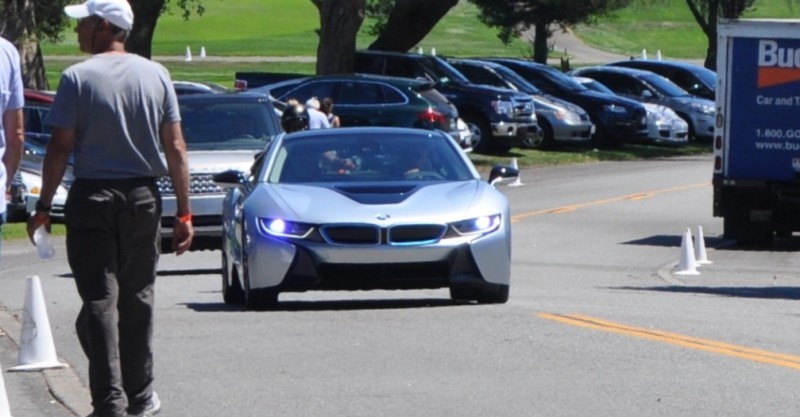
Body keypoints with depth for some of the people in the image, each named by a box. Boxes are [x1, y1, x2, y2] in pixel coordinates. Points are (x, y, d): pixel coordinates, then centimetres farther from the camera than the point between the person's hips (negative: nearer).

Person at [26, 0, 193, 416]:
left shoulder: (78, 78, -8)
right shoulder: (155, 75, 3)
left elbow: (60, 148, -10)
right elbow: (175, 148, 2)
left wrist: (44, 206, -2)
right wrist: (184, 212, 5)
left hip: (92, 199, -3)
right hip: (142, 198, 3)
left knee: (99, 300, -2)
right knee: (136, 300, 14)